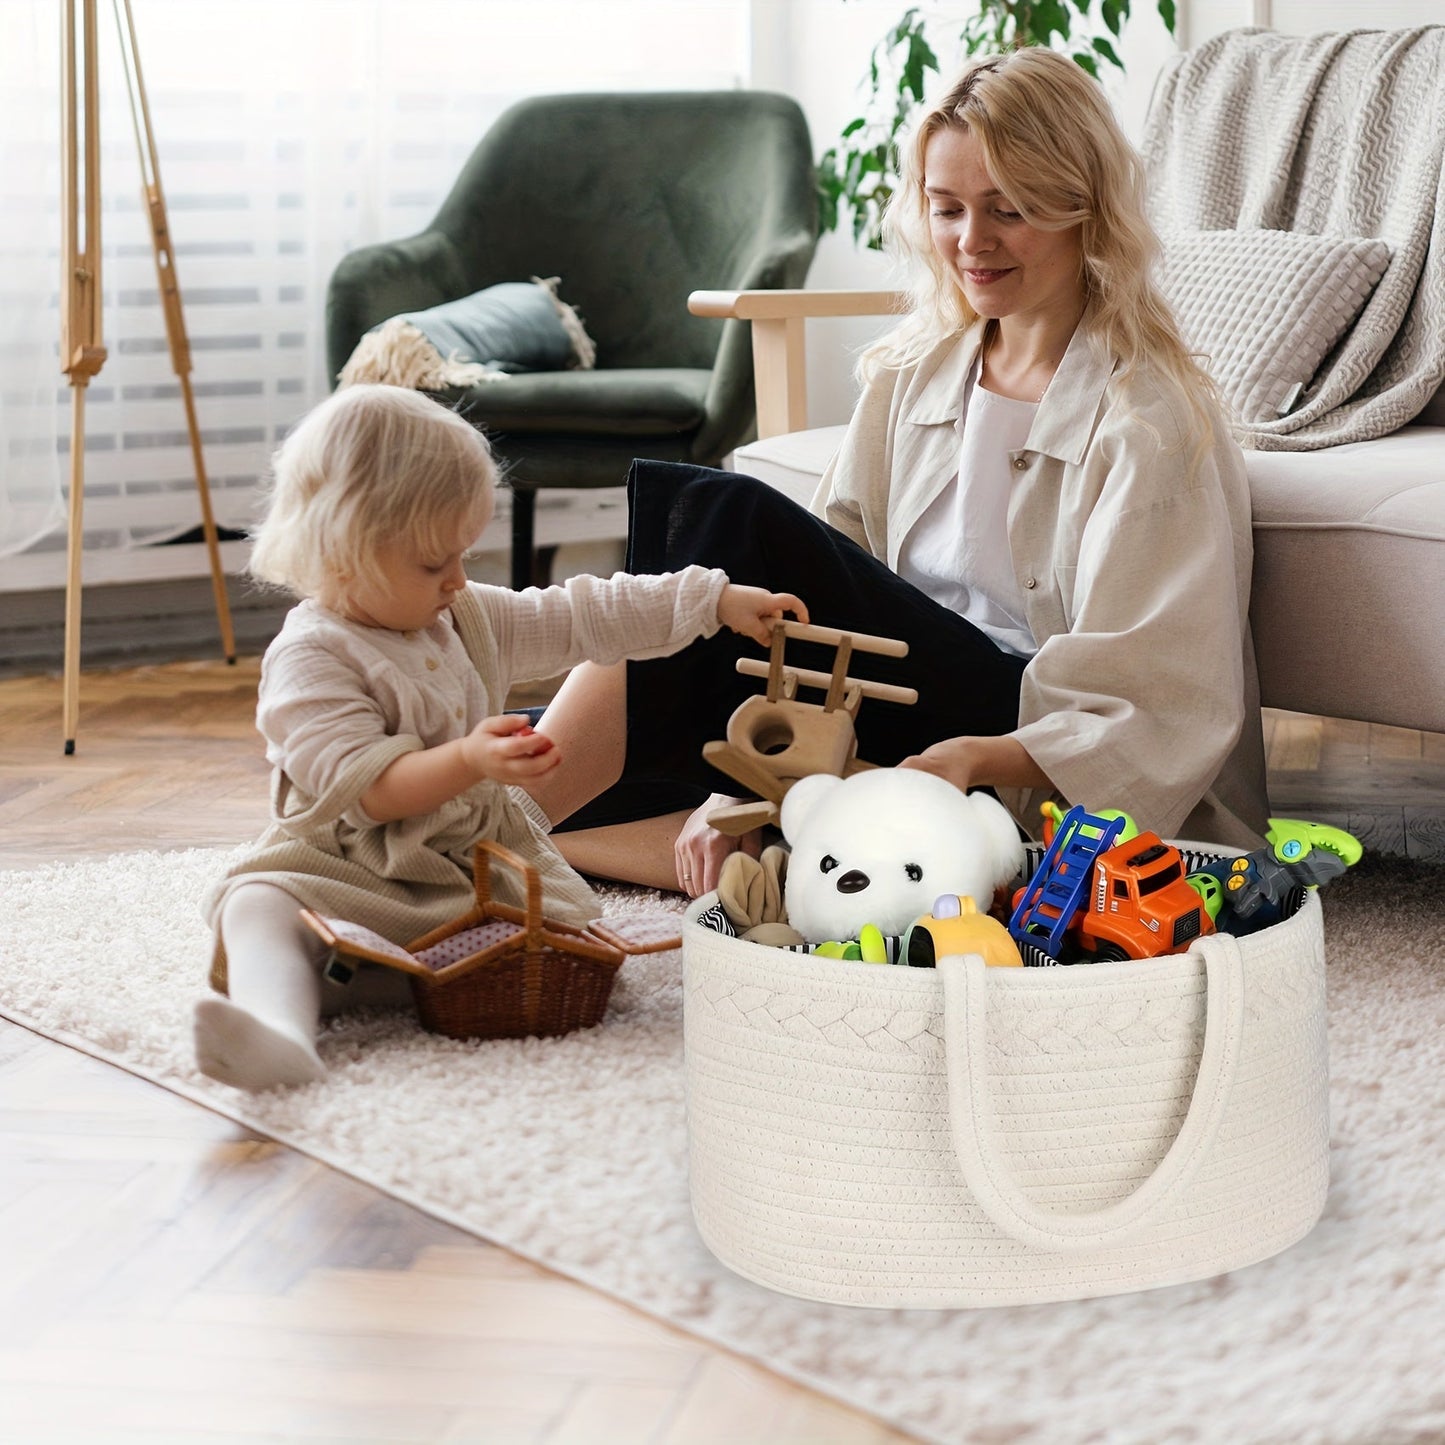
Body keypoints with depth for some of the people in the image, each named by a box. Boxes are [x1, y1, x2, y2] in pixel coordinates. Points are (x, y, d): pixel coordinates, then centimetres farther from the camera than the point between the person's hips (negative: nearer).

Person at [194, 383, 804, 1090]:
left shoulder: (468, 618, 12)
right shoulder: (310, 659, -12)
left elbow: (584, 618, 19)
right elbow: (365, 785, -23)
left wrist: (720, 601, 17)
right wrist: (468, 761, -37)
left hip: (483, 854, 7)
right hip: (351, 867, -7)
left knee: (570, 915, -18)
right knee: (261, 903, -36)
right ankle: (280, 1034, -61)